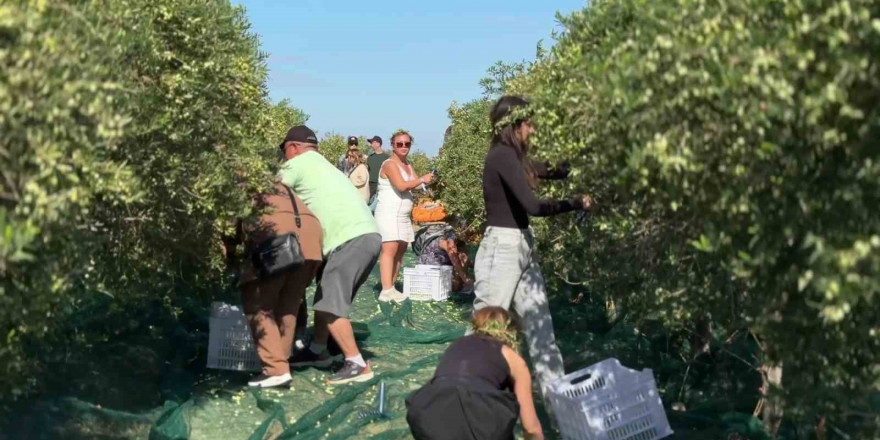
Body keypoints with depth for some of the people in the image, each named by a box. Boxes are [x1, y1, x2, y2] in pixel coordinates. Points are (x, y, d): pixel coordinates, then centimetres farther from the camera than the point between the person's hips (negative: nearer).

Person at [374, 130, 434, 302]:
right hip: (388, 214, -9)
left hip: (403, 216, 10)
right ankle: (386, 291, -20)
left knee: (400, 251, 9)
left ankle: (391, 287, 15)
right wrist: (421, 180, -12)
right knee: (390, 249, -15)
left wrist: (427, 182, -6)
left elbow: (414, 187, 12)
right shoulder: (390, 164, -10)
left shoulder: (408, 167, 19)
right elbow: (401, 185, -23)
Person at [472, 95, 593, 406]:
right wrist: (576, 203, -13)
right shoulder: (502, 156, -16)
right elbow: (532, 205, -23)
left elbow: (552, 172, 21)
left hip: (522, 247, 10)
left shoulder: (513, 157, 14)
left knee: (540, 327, 9)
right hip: (502, 249, -10)